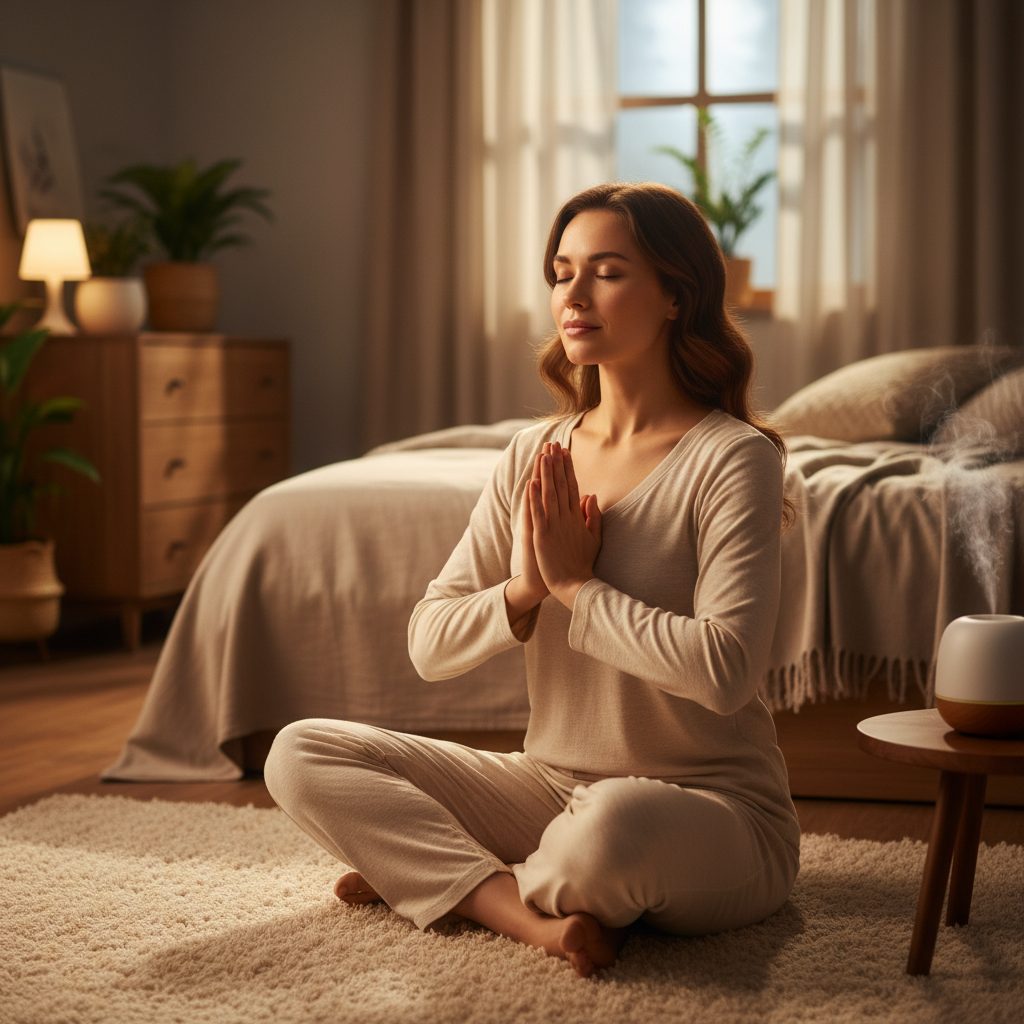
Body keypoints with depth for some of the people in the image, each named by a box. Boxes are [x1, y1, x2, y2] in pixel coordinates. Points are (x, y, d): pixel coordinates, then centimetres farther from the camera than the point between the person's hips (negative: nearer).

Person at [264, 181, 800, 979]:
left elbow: (725, 669, -24)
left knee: (616, 823, -42)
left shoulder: (732, 457, -11)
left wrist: (576, 585, -15)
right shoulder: (535, 456, 6)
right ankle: (536, 916, -19)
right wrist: (525, 589, -15)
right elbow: (430, 647, 4)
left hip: (716, 805, -6)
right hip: (551, 786, 6)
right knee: (302, 755, -6)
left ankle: (442, 877, -9)